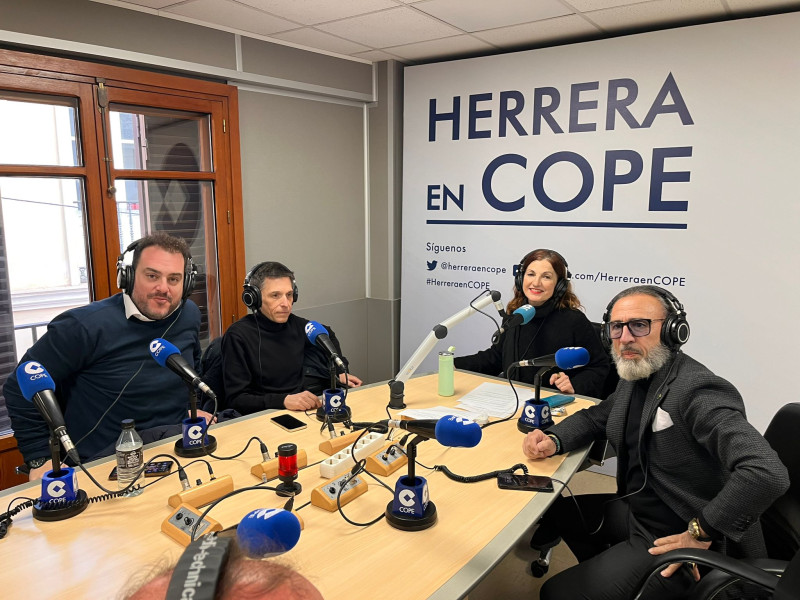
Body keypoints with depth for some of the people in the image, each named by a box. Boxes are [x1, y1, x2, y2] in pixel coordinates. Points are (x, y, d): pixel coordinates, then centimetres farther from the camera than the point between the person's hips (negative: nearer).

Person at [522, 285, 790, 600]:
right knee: (556, 508, 22)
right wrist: (553, 440, -5)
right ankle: (604, 572, 39)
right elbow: (595, 417, 16)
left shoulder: (696, 391, -27)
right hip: (636, 511, 8)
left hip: (675, 542, -8)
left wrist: (701, 533, -27)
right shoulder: (636, 378, 1)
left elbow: (768, 473, -37)